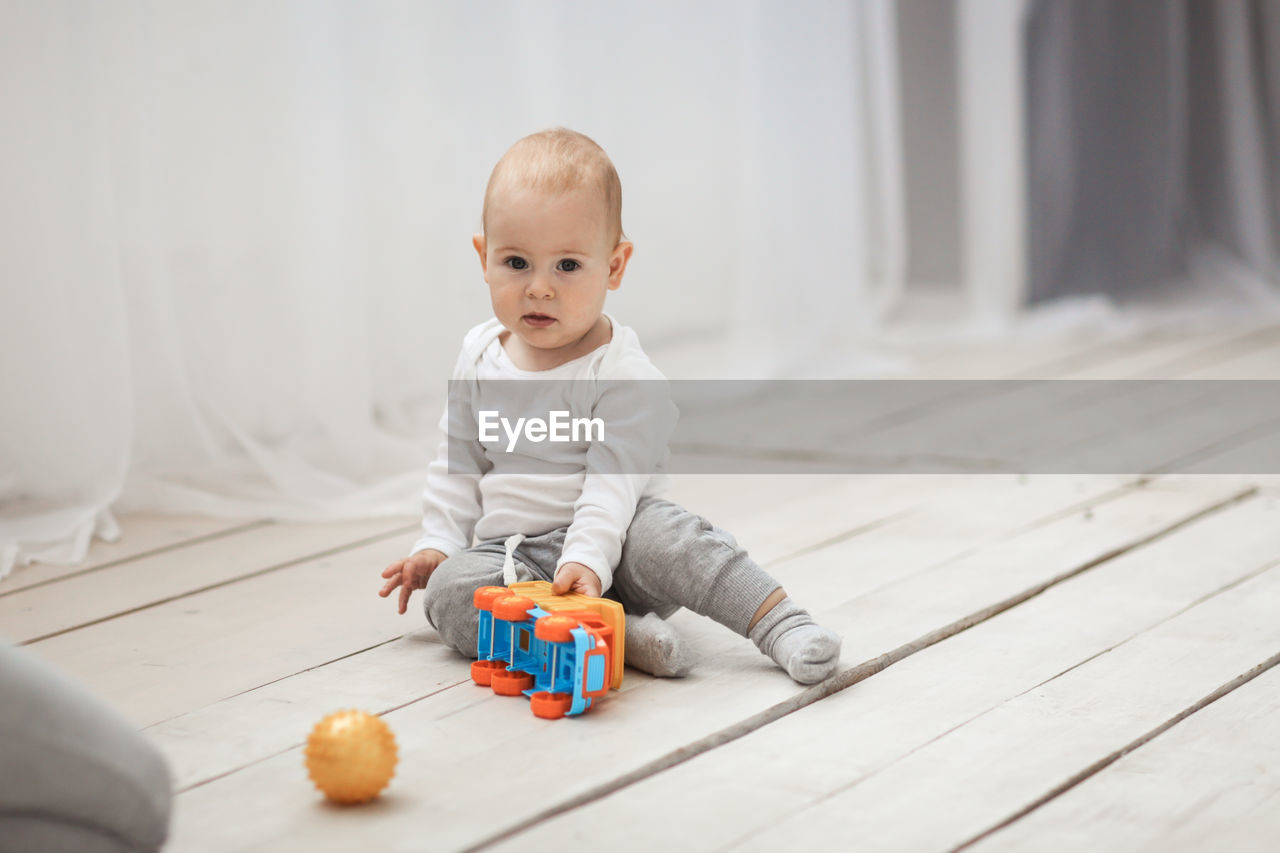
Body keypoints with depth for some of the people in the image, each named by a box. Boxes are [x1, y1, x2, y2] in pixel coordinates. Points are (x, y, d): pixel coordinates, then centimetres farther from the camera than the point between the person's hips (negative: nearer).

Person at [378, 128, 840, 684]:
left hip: (609, 547, -4)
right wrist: (438, 545, 8)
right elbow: (460, 464, 17)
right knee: (448, 591, -25)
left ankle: (780, 623, -26)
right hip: (513, 559, 4)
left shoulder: (622, 375, -11)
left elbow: (612, 482, -19)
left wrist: (586, 560, -33)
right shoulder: (481, 357, 6)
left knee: (660, 531, -35)